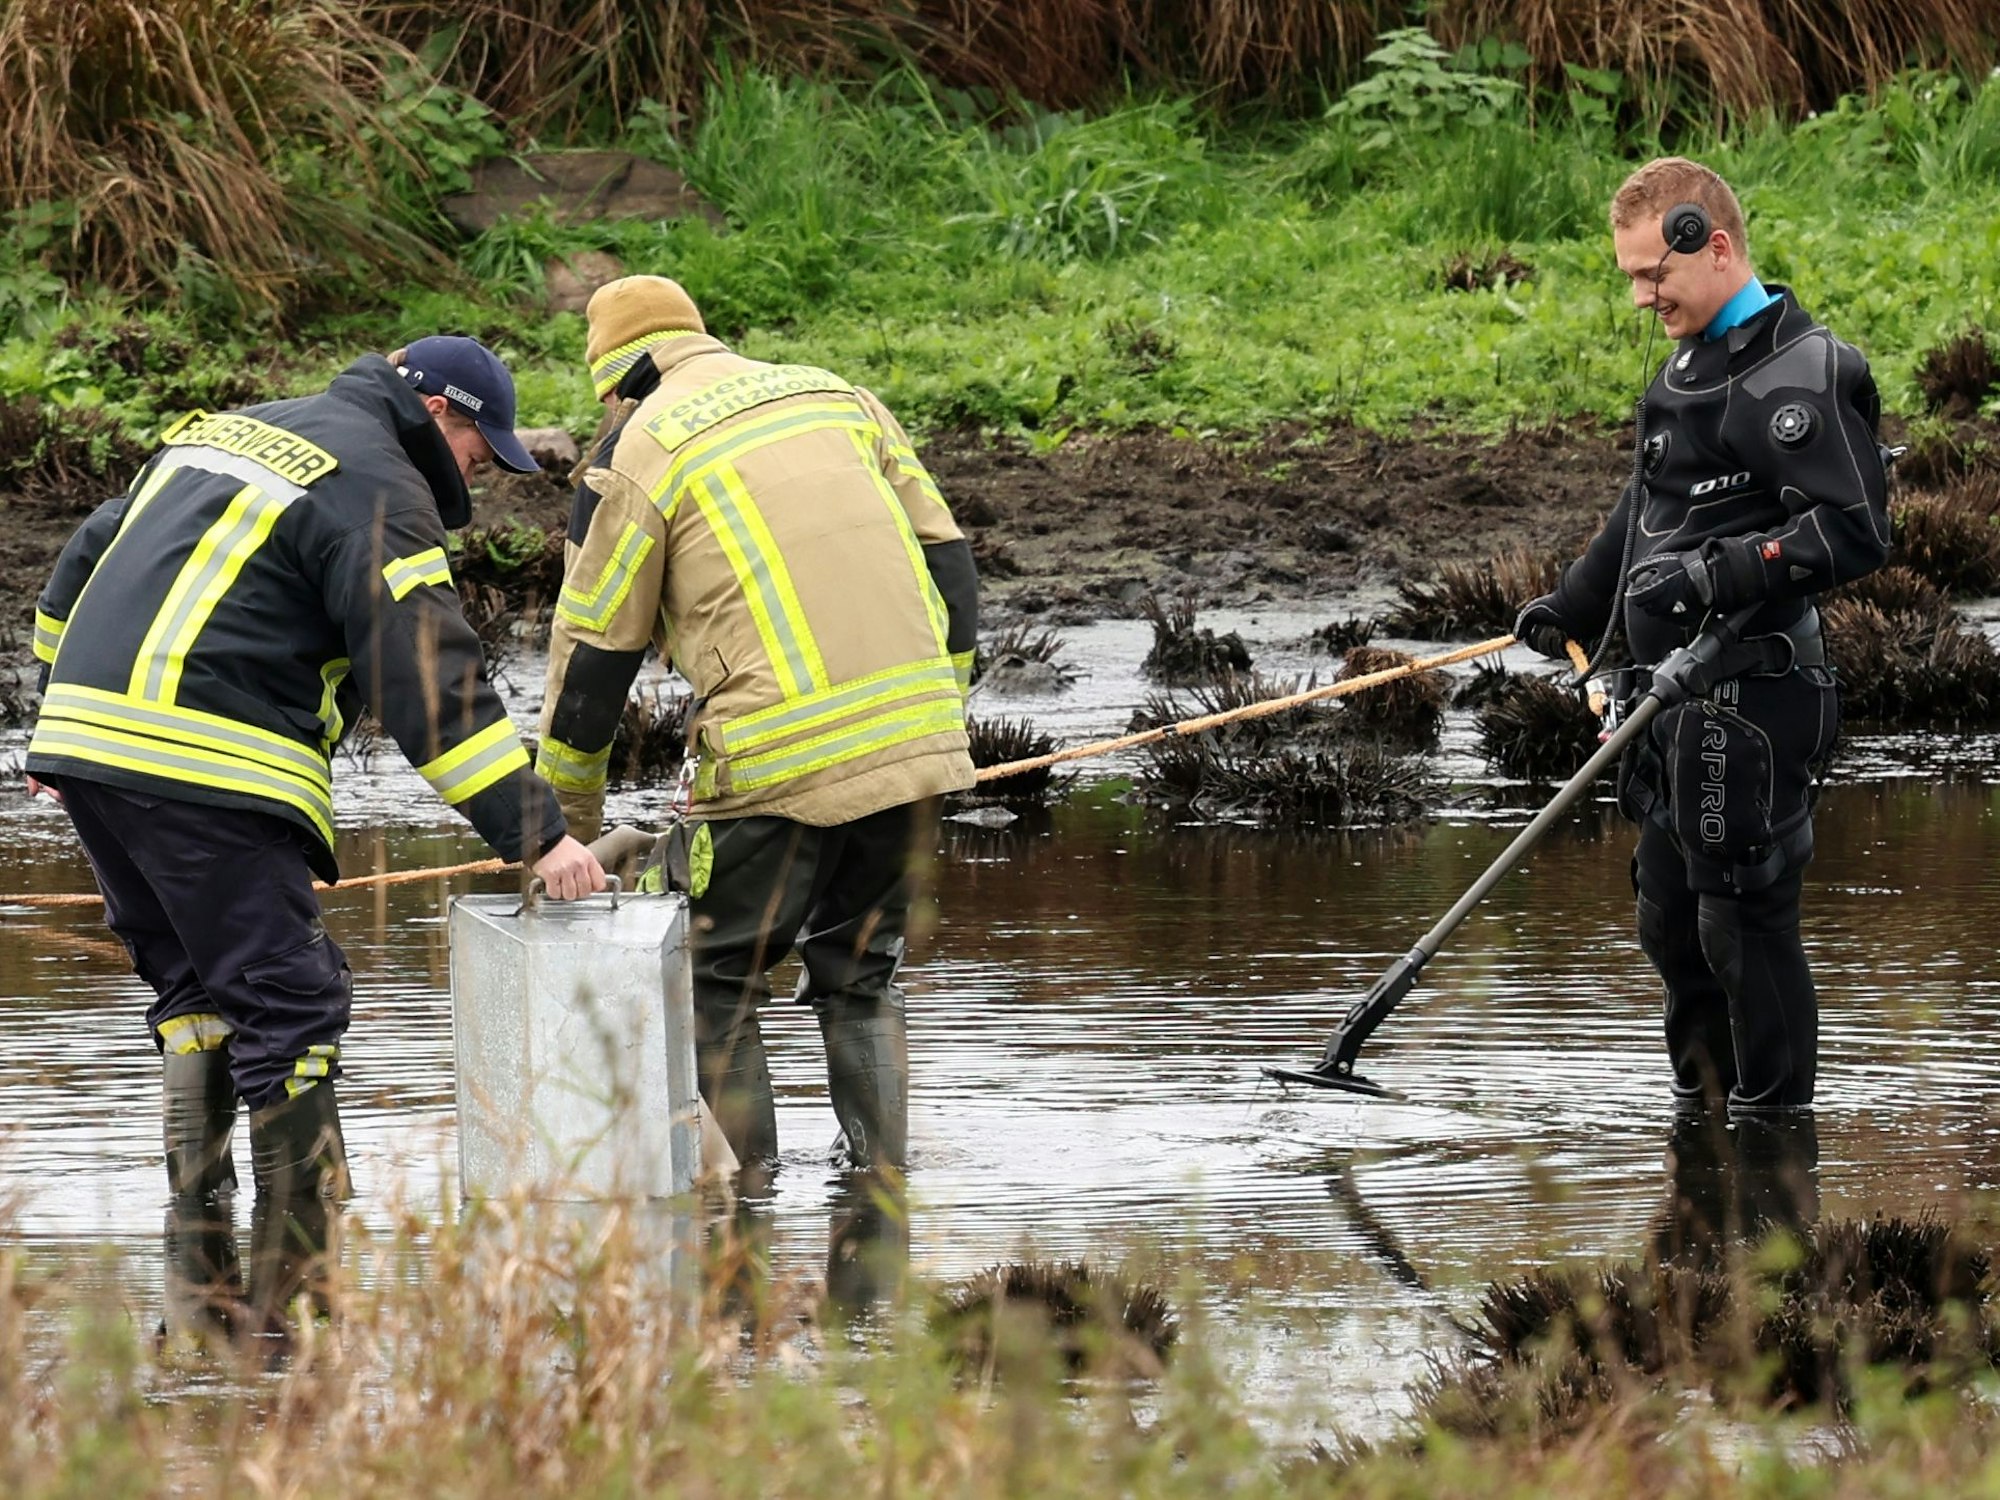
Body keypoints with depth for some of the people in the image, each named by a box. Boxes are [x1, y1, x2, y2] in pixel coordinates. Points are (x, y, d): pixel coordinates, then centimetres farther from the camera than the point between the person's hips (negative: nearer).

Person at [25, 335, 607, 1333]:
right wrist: (536, 836, -13)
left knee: (195, 990, 18)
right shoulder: (378, 486, -3)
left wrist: (60, 702, 40)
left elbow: (86, 561, 31)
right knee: (289, 1007, -5)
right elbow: (429, 683, -12)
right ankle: (291, 1300, -10)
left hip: (86, 731, 9)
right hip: (203, 767, -9)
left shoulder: (224, 432, 25)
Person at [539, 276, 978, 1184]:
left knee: (718, 985, 9)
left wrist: (567, 814, 18)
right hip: (915, 741, 5)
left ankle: (743, 1188, 6)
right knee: (859, 975, 20)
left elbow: (593, 650, 7)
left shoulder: (638, 454, 4)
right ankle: (882, 1179, 17)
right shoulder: (837, 398, 19)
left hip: (780, 758, -5)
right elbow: (948, 565, 17)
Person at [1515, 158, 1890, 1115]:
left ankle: (1775, 1113, 0)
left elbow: (1853, 533, -22)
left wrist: (1719, 574, -28)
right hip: (1673, 694, 10)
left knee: (1743, 919, -7)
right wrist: (1571, 609, 40)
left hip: (1748, 696, -10)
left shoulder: (1801, 374, -14)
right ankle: (1700, 1103, 25)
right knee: (1670, 918, 14)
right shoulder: (1689, 368, 18)